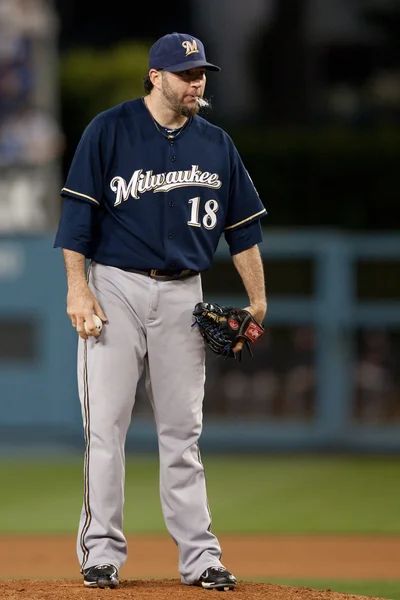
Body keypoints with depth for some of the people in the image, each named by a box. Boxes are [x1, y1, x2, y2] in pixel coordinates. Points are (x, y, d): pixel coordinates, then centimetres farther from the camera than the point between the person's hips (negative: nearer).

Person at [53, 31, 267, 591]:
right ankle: (102, 552, 1)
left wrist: (258, 302, 9)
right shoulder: (110, 130, -3)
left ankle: (199, 556, 6)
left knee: (182, 431, 5)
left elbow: (243, 224, 13)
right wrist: (78, 289, -13)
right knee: (106, 424, -4)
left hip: (182, 295, 3)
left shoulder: (216, 144, 9)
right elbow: (78, 210, -6)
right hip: (115, 288, -3)